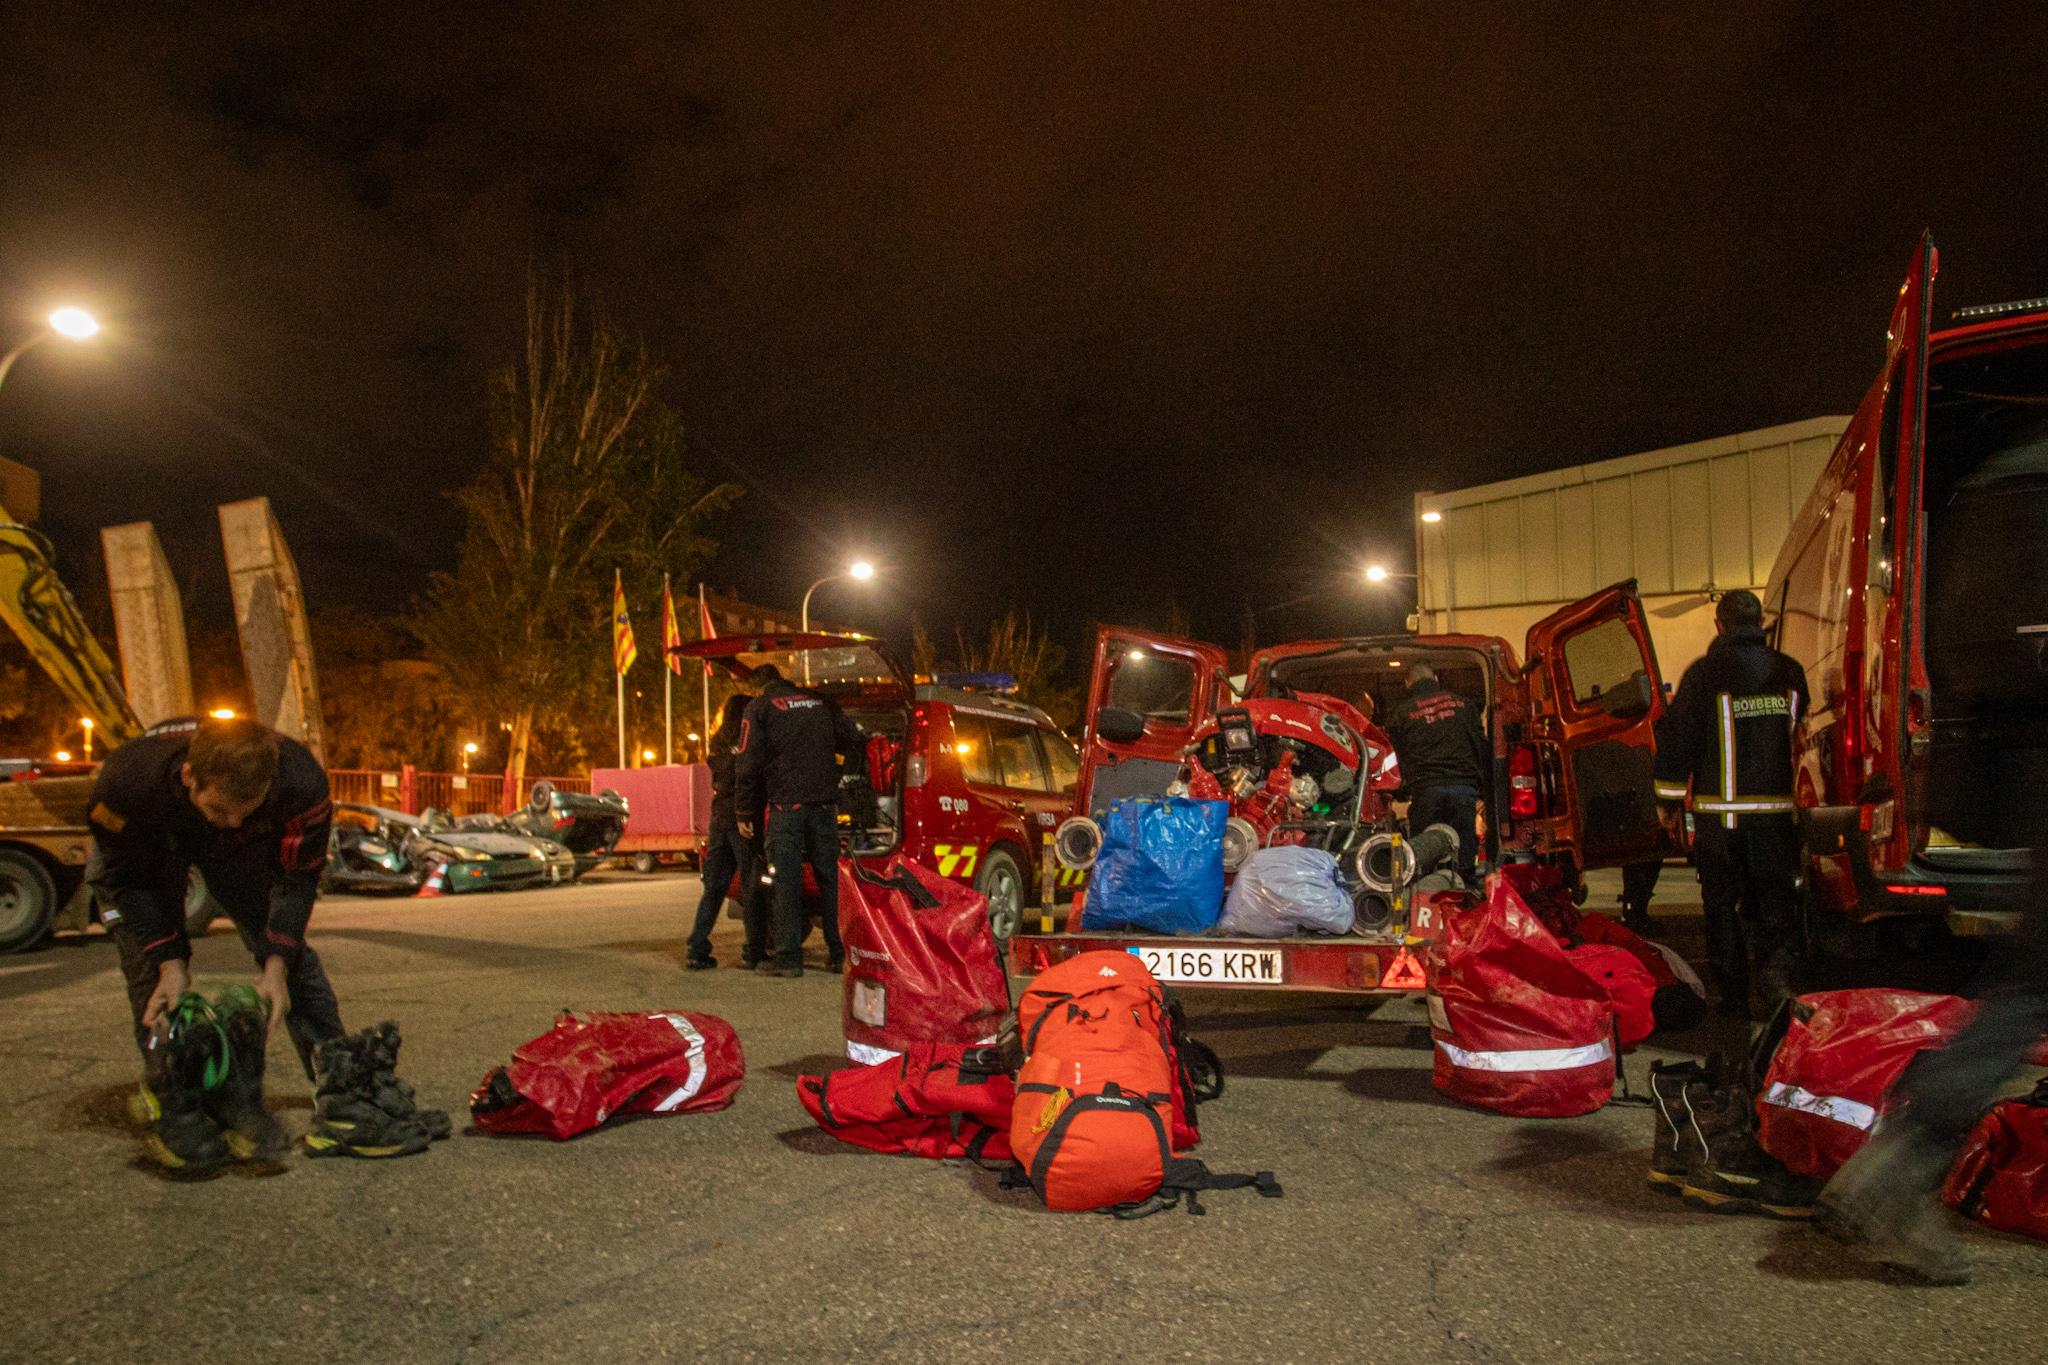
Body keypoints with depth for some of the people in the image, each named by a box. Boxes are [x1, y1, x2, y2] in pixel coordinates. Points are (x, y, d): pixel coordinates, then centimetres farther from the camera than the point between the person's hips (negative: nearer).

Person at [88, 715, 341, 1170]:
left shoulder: (301, 782, -40)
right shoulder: (126, 782, -42)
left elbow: (297, 878, -24)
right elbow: (131, 879, -24)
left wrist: (277, 964, -33)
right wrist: (169, 963, -31)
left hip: (243, 849, 1)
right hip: (143, 846, -1)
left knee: (288, 951, -8)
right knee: (150, 964, -15)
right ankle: (173, 1107, -4)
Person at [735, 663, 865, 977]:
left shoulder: (758, 708, 3)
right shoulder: (820, 701, 14)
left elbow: (749, 765, -3)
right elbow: (853, 741, 15)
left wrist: (745, 814, 1)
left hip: (786, 805, -3)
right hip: (824, 802, 4)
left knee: (787, 881, 0)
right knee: (830, 877, 9)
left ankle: (788, 957, 0)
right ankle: (839, 953, 11)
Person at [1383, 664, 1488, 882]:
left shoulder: (1400, 714, 12)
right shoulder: (1462, 704, 16)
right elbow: (1482, 748, 13)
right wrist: (1483, 788, 18)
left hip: (1425, 789, -1)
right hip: (1464, 786, 1)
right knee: (1463, 860, 2)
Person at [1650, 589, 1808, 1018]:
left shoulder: (1705, 672, -7)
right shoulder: (1790, 671, 4)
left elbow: (1677, 738, -4)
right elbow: (1798, 734, 15)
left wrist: (1668, 802, 4)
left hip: (1718, 810, -2)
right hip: (1777, 808, 2)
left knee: (1722, 903, 8)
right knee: (1776, 897, 10)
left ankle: (1733, 995, 11)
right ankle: (1776, 970, -13)